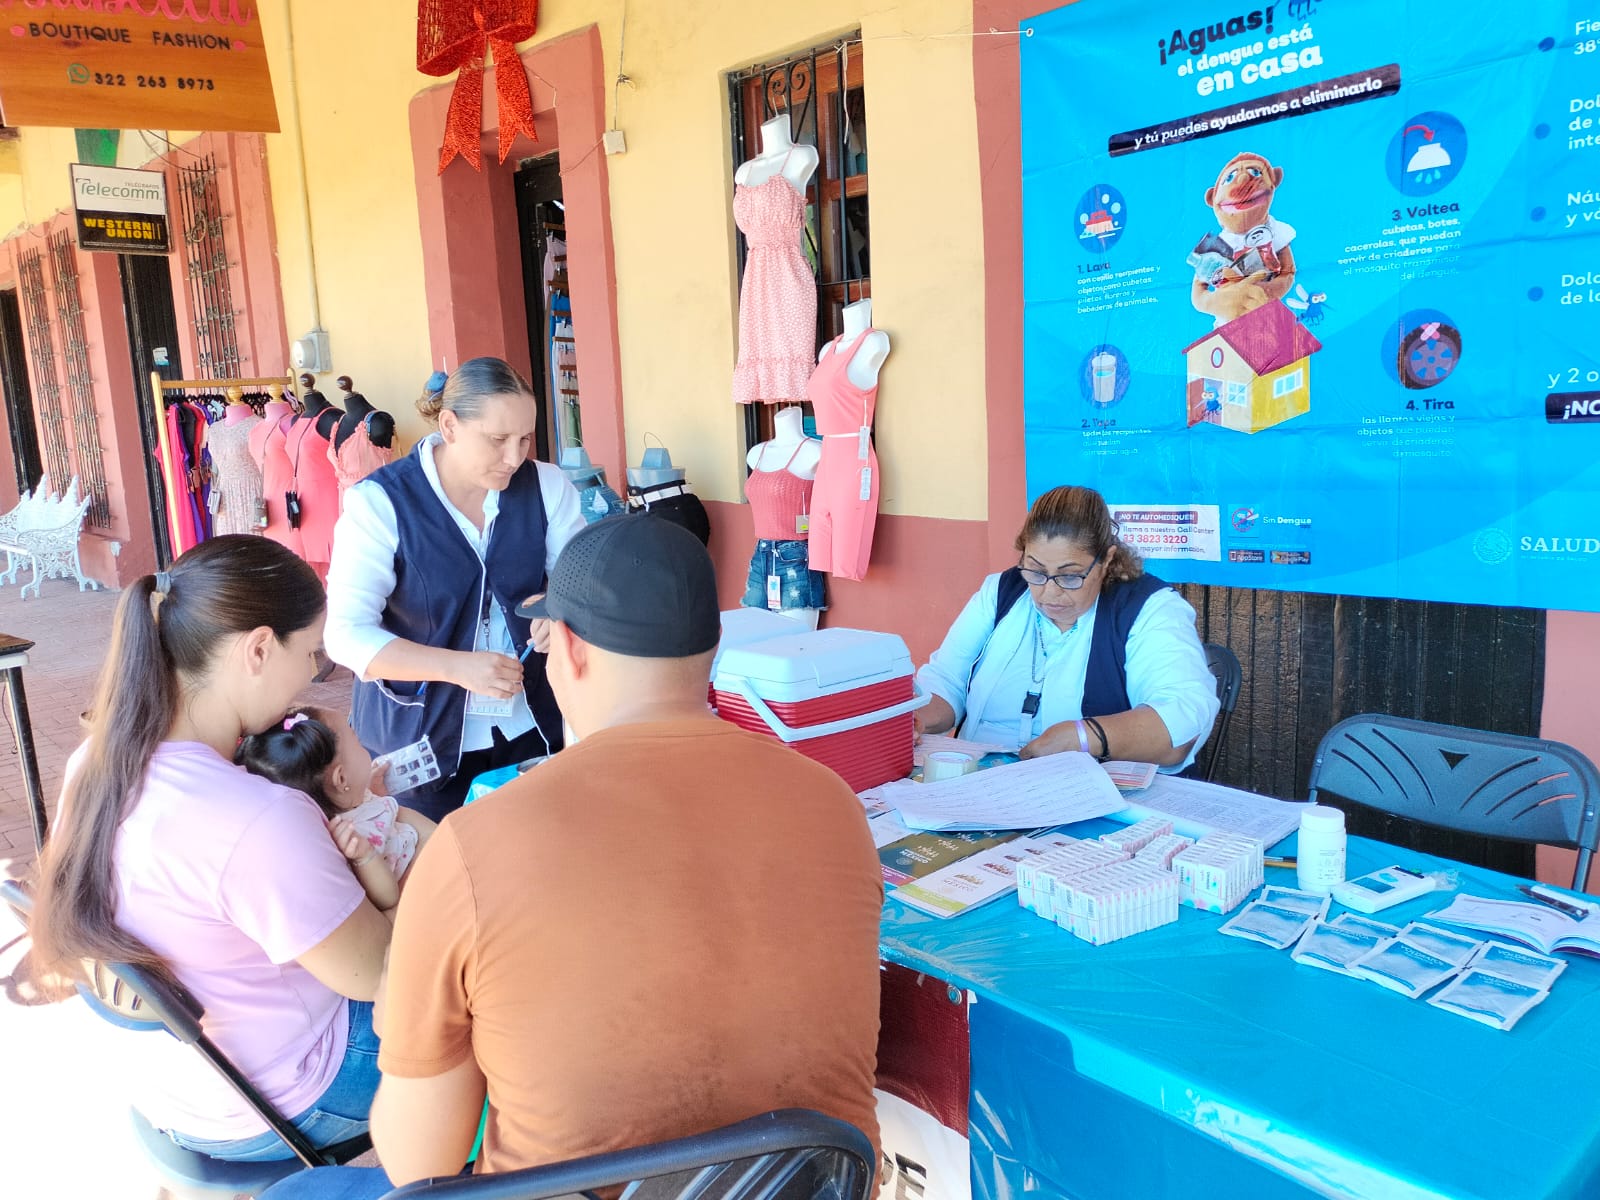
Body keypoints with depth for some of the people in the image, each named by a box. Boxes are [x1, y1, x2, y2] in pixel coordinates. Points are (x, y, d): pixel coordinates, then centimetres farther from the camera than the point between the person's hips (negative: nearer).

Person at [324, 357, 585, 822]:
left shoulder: (546, 487, -4)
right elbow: (347, 634, -19)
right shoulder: (379, 502, -14)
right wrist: (457, 667, -32)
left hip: (529, 729, 3)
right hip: (416, 740, -3)